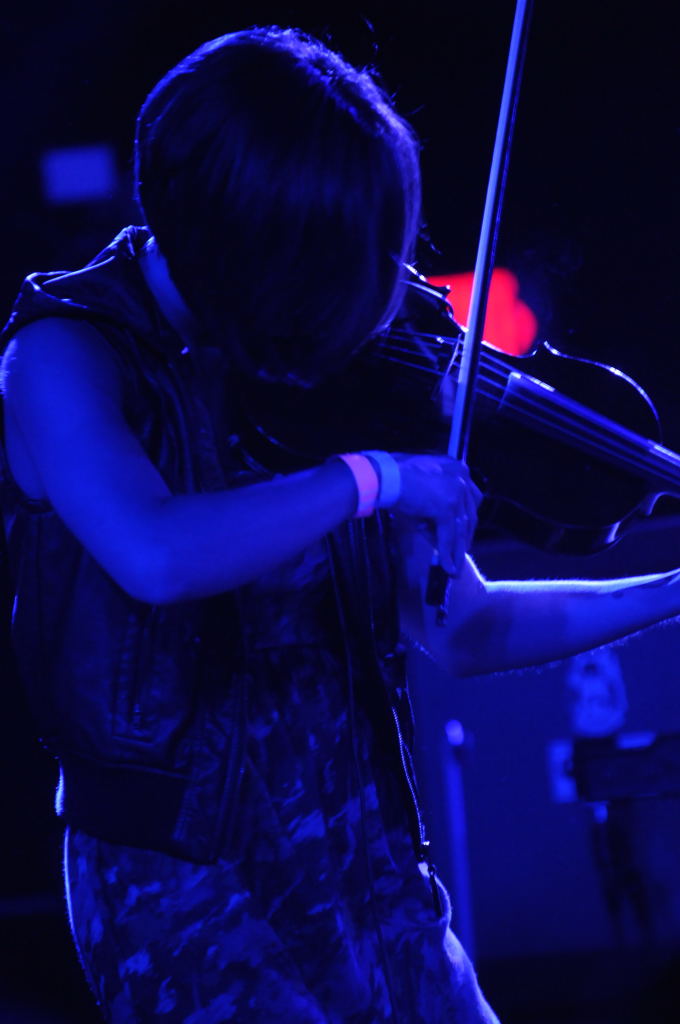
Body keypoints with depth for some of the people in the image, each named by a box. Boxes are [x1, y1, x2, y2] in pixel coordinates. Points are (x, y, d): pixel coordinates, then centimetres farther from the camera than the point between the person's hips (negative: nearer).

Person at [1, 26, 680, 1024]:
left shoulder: (314, 368, 5)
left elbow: (460, 629, 9)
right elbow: (156, 556, -31)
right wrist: (372, 477, -23)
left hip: (360, 856, 5)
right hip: (181, 873, -5)